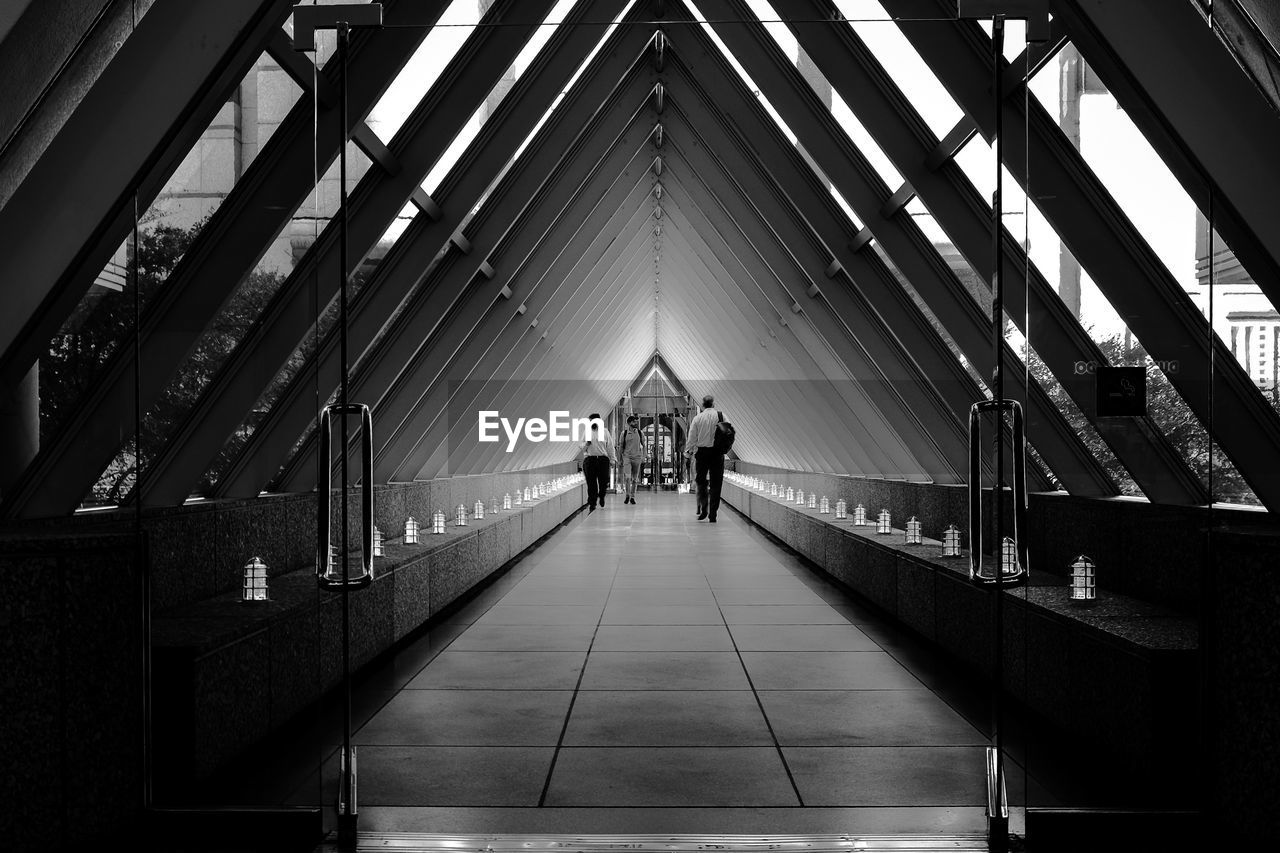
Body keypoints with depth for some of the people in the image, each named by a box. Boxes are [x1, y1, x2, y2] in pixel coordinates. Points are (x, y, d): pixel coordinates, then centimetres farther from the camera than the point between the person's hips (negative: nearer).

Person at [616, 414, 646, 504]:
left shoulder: (640, 433, 4)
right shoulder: (624, 433, 0)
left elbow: (643, 446, 13)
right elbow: (621, 447, 6)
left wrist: (643, 457, 5)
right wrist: (619, 460, 5)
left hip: (637, 458, 2)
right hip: (626, 457, -2)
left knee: (634, 479, 6)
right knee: (627, 477, -15)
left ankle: (632, 497, 15)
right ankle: (627, 495, -1)